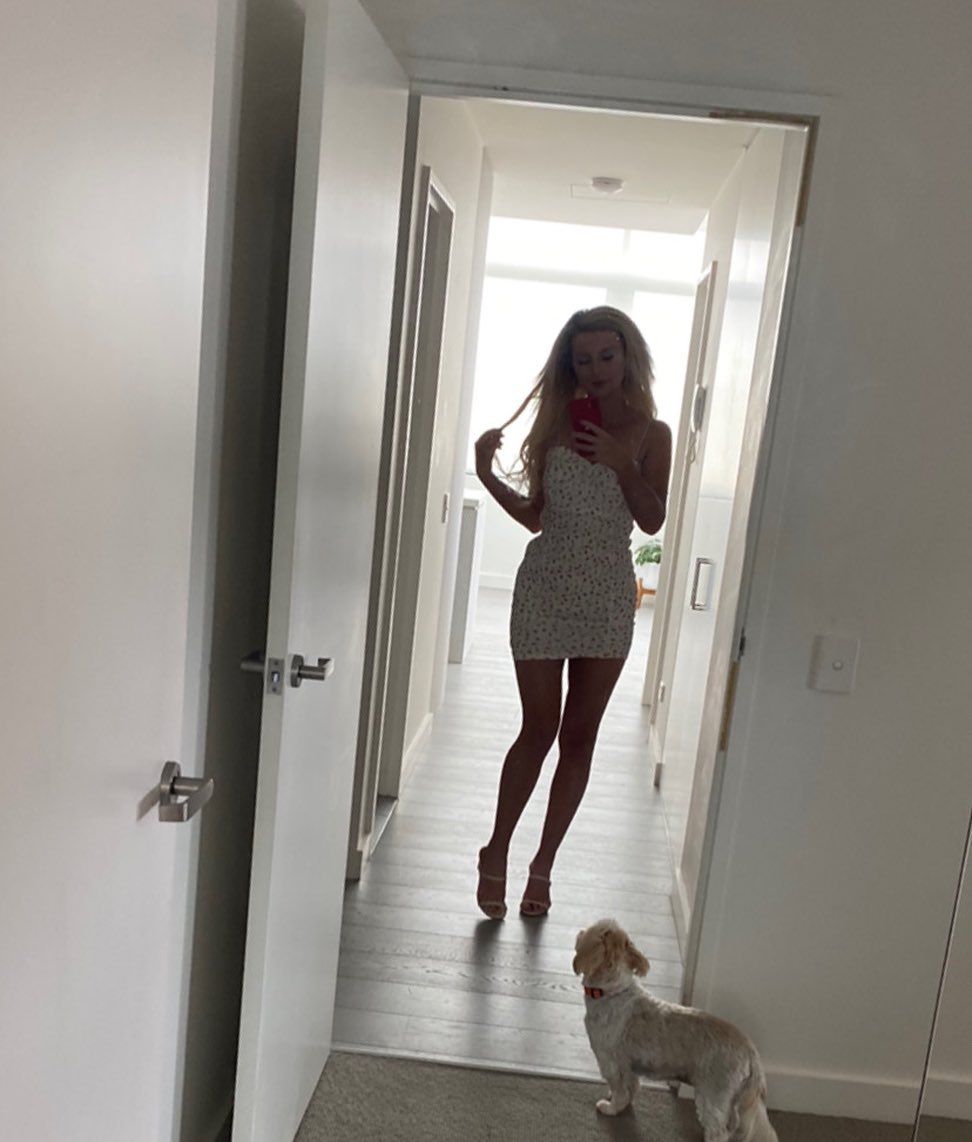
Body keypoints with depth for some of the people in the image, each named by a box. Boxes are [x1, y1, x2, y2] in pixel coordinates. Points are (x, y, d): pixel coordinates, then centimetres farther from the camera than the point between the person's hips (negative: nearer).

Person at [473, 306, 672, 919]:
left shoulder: (650, 433, 0)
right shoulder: (556, 422, 2)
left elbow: (653, 519, -7)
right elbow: (535, 514, 5)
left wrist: (620, 462, -18)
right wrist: (489, 476, -8)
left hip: (607, 597, 1)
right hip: (546, 588, 0)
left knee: (580, 735, 7)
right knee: (540, 728, 3)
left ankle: (543, 864, 22)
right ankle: (497, 851, 23)